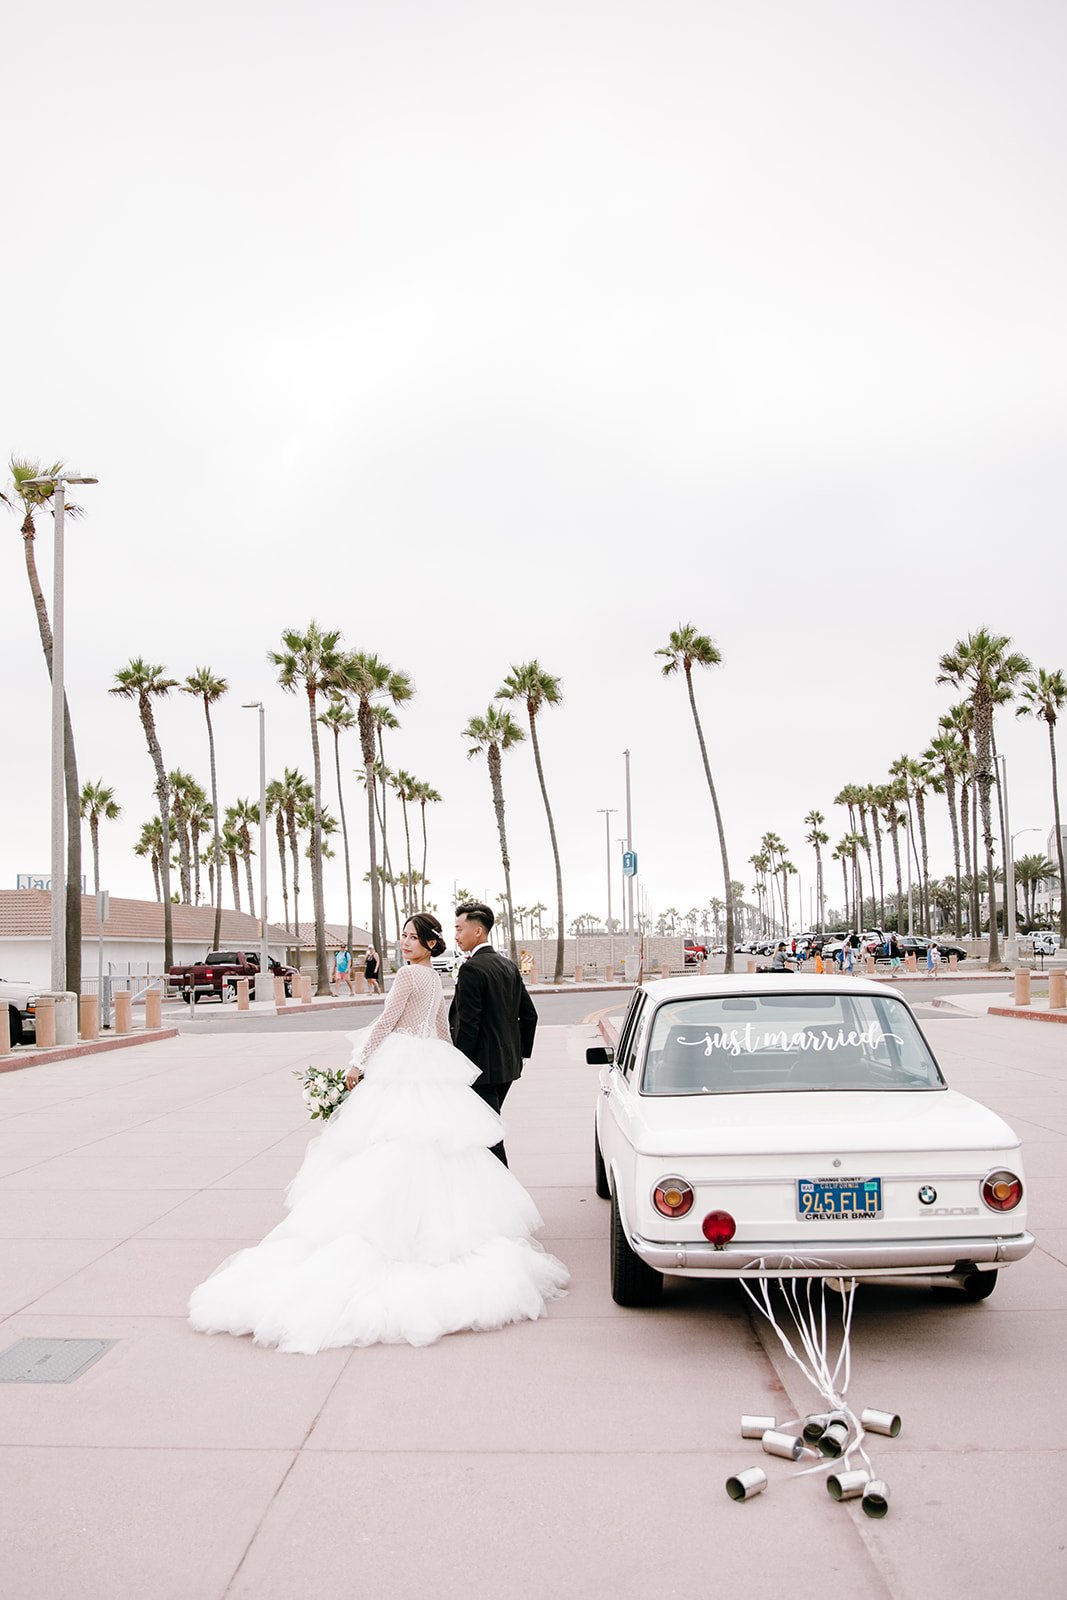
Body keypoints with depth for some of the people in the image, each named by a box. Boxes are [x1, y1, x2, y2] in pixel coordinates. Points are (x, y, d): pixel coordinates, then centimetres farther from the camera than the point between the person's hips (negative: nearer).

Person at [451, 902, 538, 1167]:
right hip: (507, 1065, 9)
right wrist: (521, 1054, 19)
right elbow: (529, 1015, 14)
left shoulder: (471, 969, -16)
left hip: (482, 1066, -9)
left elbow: (468, 1024, -19)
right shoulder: (509, 966, 10)